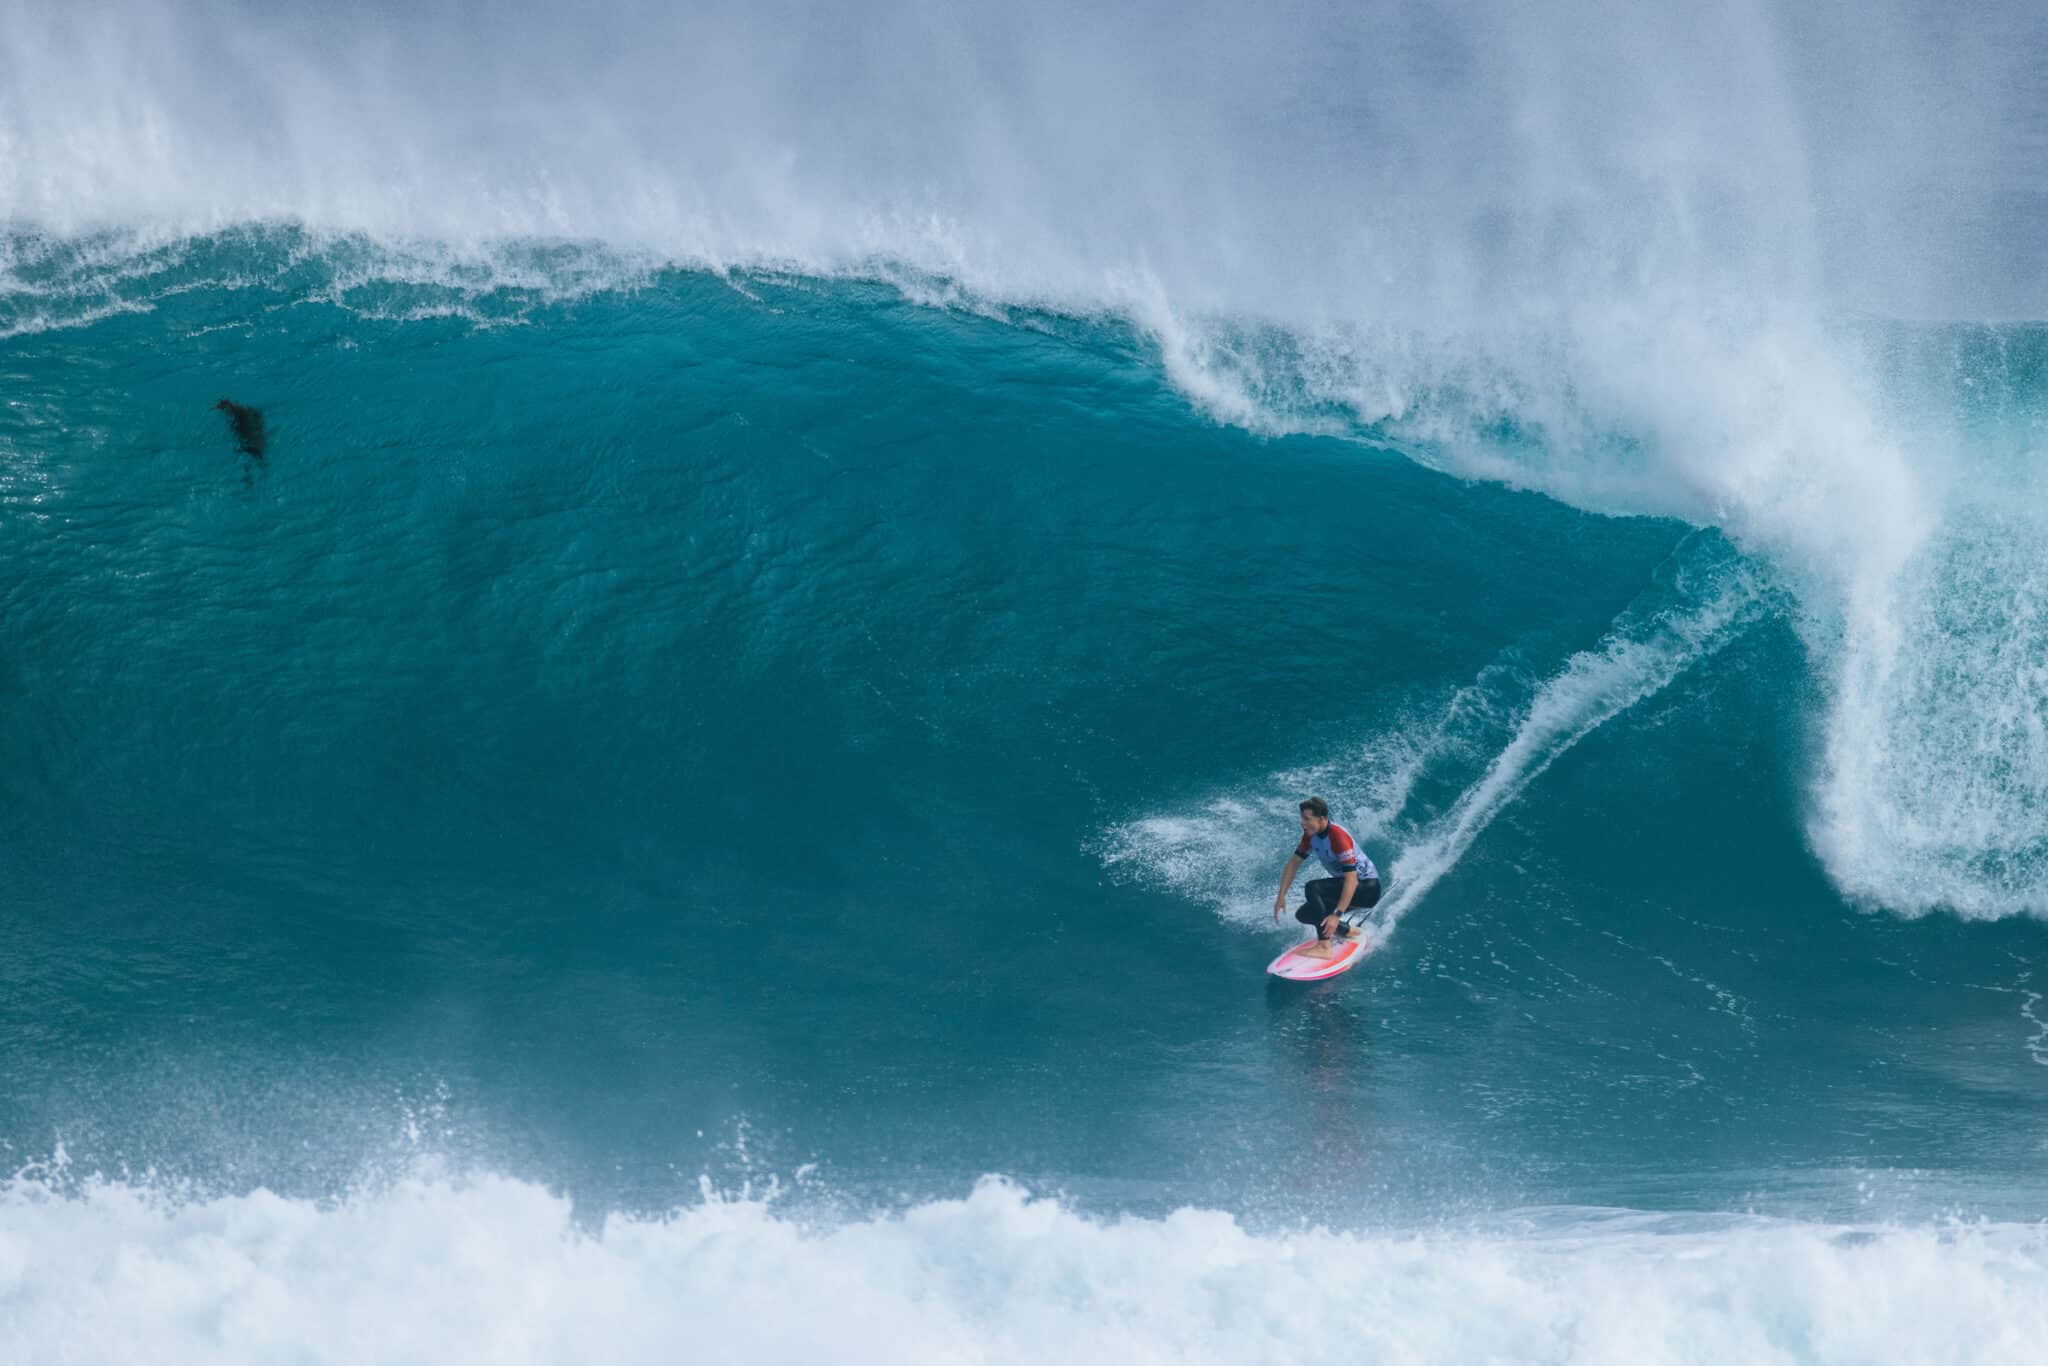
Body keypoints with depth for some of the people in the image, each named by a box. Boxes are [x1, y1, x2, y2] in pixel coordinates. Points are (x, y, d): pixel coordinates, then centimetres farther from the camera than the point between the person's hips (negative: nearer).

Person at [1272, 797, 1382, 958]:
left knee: (1313, 888, -28)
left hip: (1368, 889, -9)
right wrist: (1281, 896, -2)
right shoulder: (1311, 835, -4)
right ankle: (1348, 931, 21)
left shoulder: (1338, 837, -29)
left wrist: (1337, 915, -38)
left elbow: (1351, 880, -33)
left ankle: (1324, 948, -30)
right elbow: (1294, 863, 7)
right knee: (1303, 915, 2)